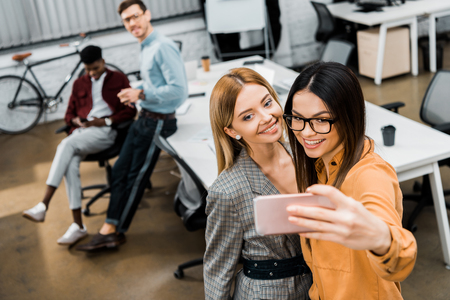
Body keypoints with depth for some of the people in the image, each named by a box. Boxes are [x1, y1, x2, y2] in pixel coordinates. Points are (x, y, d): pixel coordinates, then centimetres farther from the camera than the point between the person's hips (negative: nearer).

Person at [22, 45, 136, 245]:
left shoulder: (118, 79, 13)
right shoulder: (79, 84, 25)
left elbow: (130, 110, 4)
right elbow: (69, 114, 25)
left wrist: (106, 121, -10)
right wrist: (77, 121, 1)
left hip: (105, 131, -4)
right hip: (81, 131, 4)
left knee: (66, 145, -32)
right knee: (70, 165, -28)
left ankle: (44, 205, -36)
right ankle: (78, 226, -24)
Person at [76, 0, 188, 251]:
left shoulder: (163, 47, -19)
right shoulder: (146, 48, 12)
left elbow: (179, 89, -25)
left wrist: (142, 94, -21)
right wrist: (136, 92, 7)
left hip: (158, 122, -9)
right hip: (144, 118, 10)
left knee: (136, 178, 1)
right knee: (120, 171, 8)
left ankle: (116, 231, 14)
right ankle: (110, 229, 15)